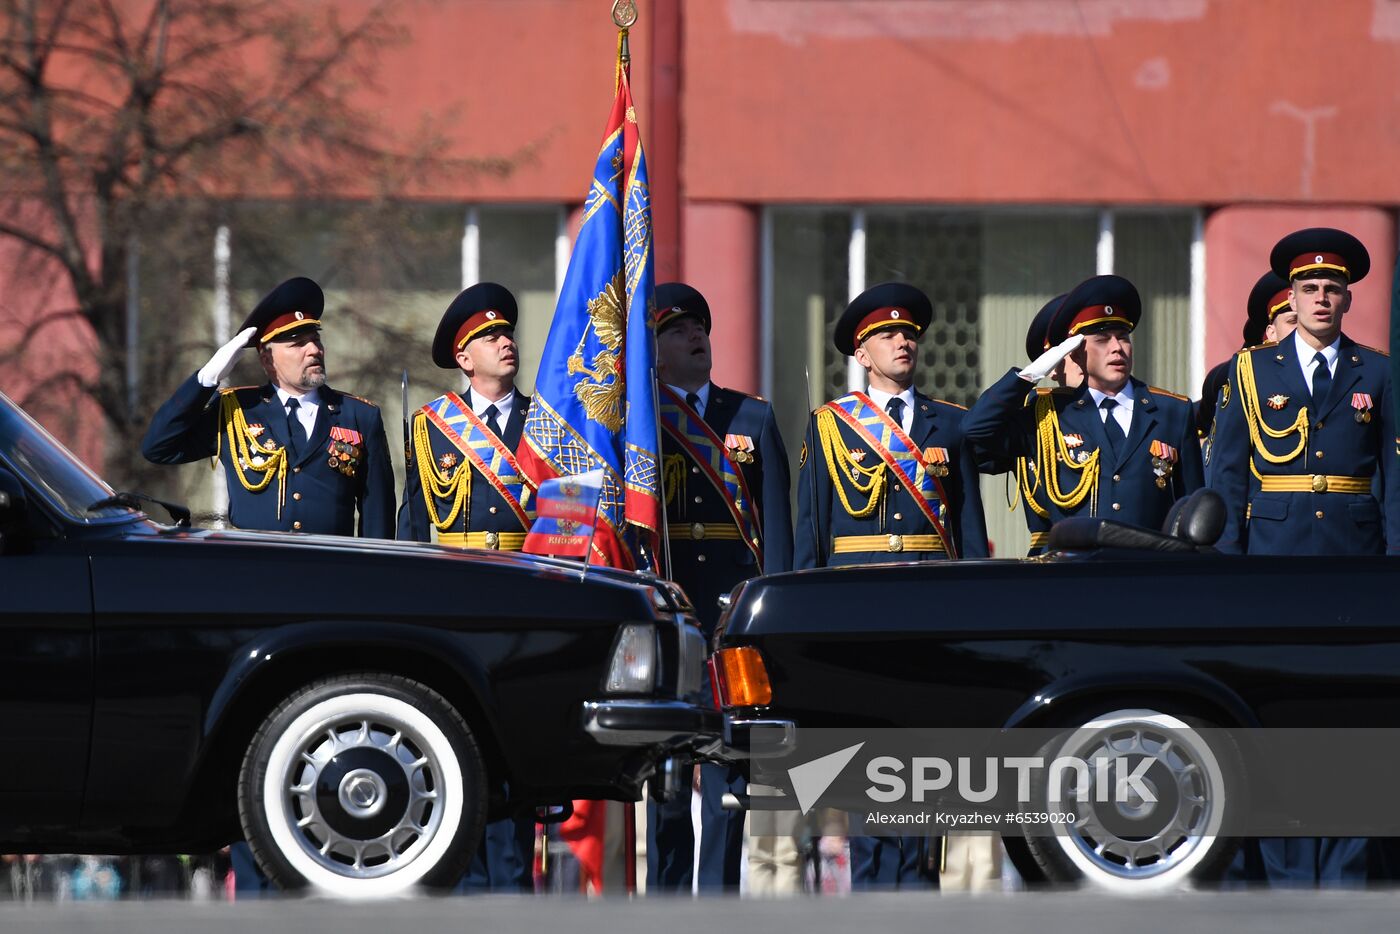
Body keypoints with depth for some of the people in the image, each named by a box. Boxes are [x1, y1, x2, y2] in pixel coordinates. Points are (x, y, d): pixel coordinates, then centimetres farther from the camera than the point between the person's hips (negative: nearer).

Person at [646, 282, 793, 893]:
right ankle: (666, 897, 4)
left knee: (728, 769, -2)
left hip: (734, 614, 1)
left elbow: (775, 523, 8)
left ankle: (719, 895, 1)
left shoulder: (754, 419, 13)